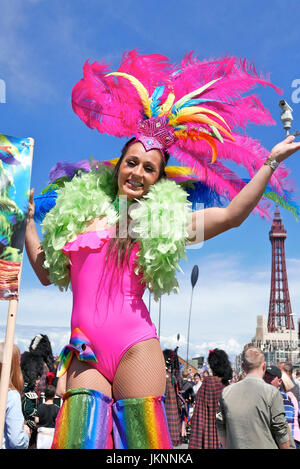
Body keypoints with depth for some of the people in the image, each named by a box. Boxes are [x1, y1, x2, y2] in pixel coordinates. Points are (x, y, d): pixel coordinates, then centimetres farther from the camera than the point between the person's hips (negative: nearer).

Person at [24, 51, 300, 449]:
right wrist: (28, 221, 27)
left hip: (135, 347, -2)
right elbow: (48, 272, 23)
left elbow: (232, 215, 3)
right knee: (81, 439, -8)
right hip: (84, 350, 2)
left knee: (142, 438, -1)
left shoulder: (163, 219, 8)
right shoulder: (79, 210, 15)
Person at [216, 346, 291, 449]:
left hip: (233, 446, 3)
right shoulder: (271, 392, -13)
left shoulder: (226, 391, -2)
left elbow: (221, 430, 5)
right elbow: (281, 433, -9)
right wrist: (286, 447, 6)